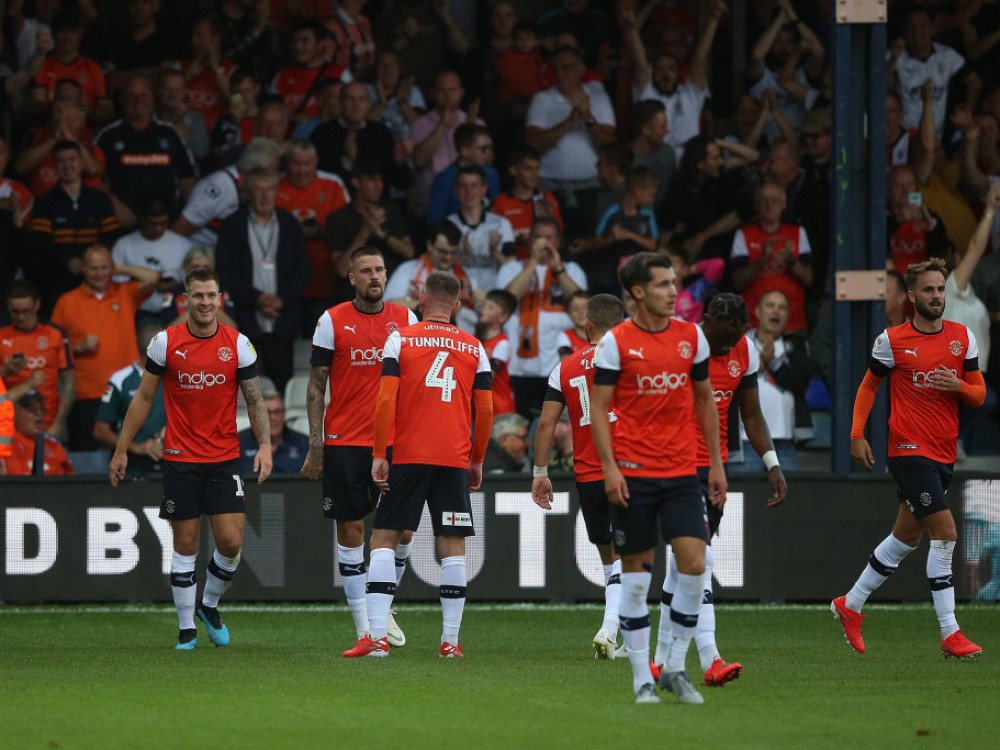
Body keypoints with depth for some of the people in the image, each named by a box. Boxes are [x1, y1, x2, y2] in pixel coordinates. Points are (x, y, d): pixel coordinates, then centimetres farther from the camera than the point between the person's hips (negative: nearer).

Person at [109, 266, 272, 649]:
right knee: (185, 545, 0)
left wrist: (265, 445, -10)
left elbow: (255, 400, 4)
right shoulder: (165, 342, -3)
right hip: (180, 457, -1)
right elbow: (144, 397, 5)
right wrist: (121, 449, 5)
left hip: (225, 459, 1)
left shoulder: (238, 344, -1)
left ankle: (209, 605, 19)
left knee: (231, 541, -7)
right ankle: (187, 628, 10)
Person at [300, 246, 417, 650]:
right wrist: (315, 445, -4)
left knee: (402, 529, -2)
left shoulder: (406, 320, 6)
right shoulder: (332, 321, -1)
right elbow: (316, 386, 1)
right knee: (351, 530, 0)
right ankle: (364, 627, 5)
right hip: (344, 442, -2)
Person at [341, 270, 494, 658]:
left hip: (408, 456, -2)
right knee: (453, 548, 5)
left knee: (384, 539, 3)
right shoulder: (474, 348, 7)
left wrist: (379, 455, -3)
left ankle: (377, 637, -7)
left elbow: (386, 400, -6)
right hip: (455, 461, 2)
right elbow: (484, 411, 8)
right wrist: (477, 461, 18)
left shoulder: (401, 339, 1)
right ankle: (450, 640, 2)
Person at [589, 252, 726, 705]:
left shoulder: (691, 337, 7)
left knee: (693, 564, -9)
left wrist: (716, 463, 12)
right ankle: (642, 679, 7)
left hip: (682, 472, 3)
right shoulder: (616, 342, -4)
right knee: (636, 574, 0)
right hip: (633, 475, -3)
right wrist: (609, 468, -12)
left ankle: (676, 668, 5)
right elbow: (598, 408, -3)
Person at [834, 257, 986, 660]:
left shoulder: (962, 337, 7)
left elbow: (979, 394, 10)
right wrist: (857, 434, -1)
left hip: (944, 454, 6)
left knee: (906, 537, 15)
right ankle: (950, 634, -12)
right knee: (945, 532, -15)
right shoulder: (892, 340, -3)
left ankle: (850, 605, 33)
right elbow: (869, 386, 8)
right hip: (908, 450, -6)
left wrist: (958, 386, -13)